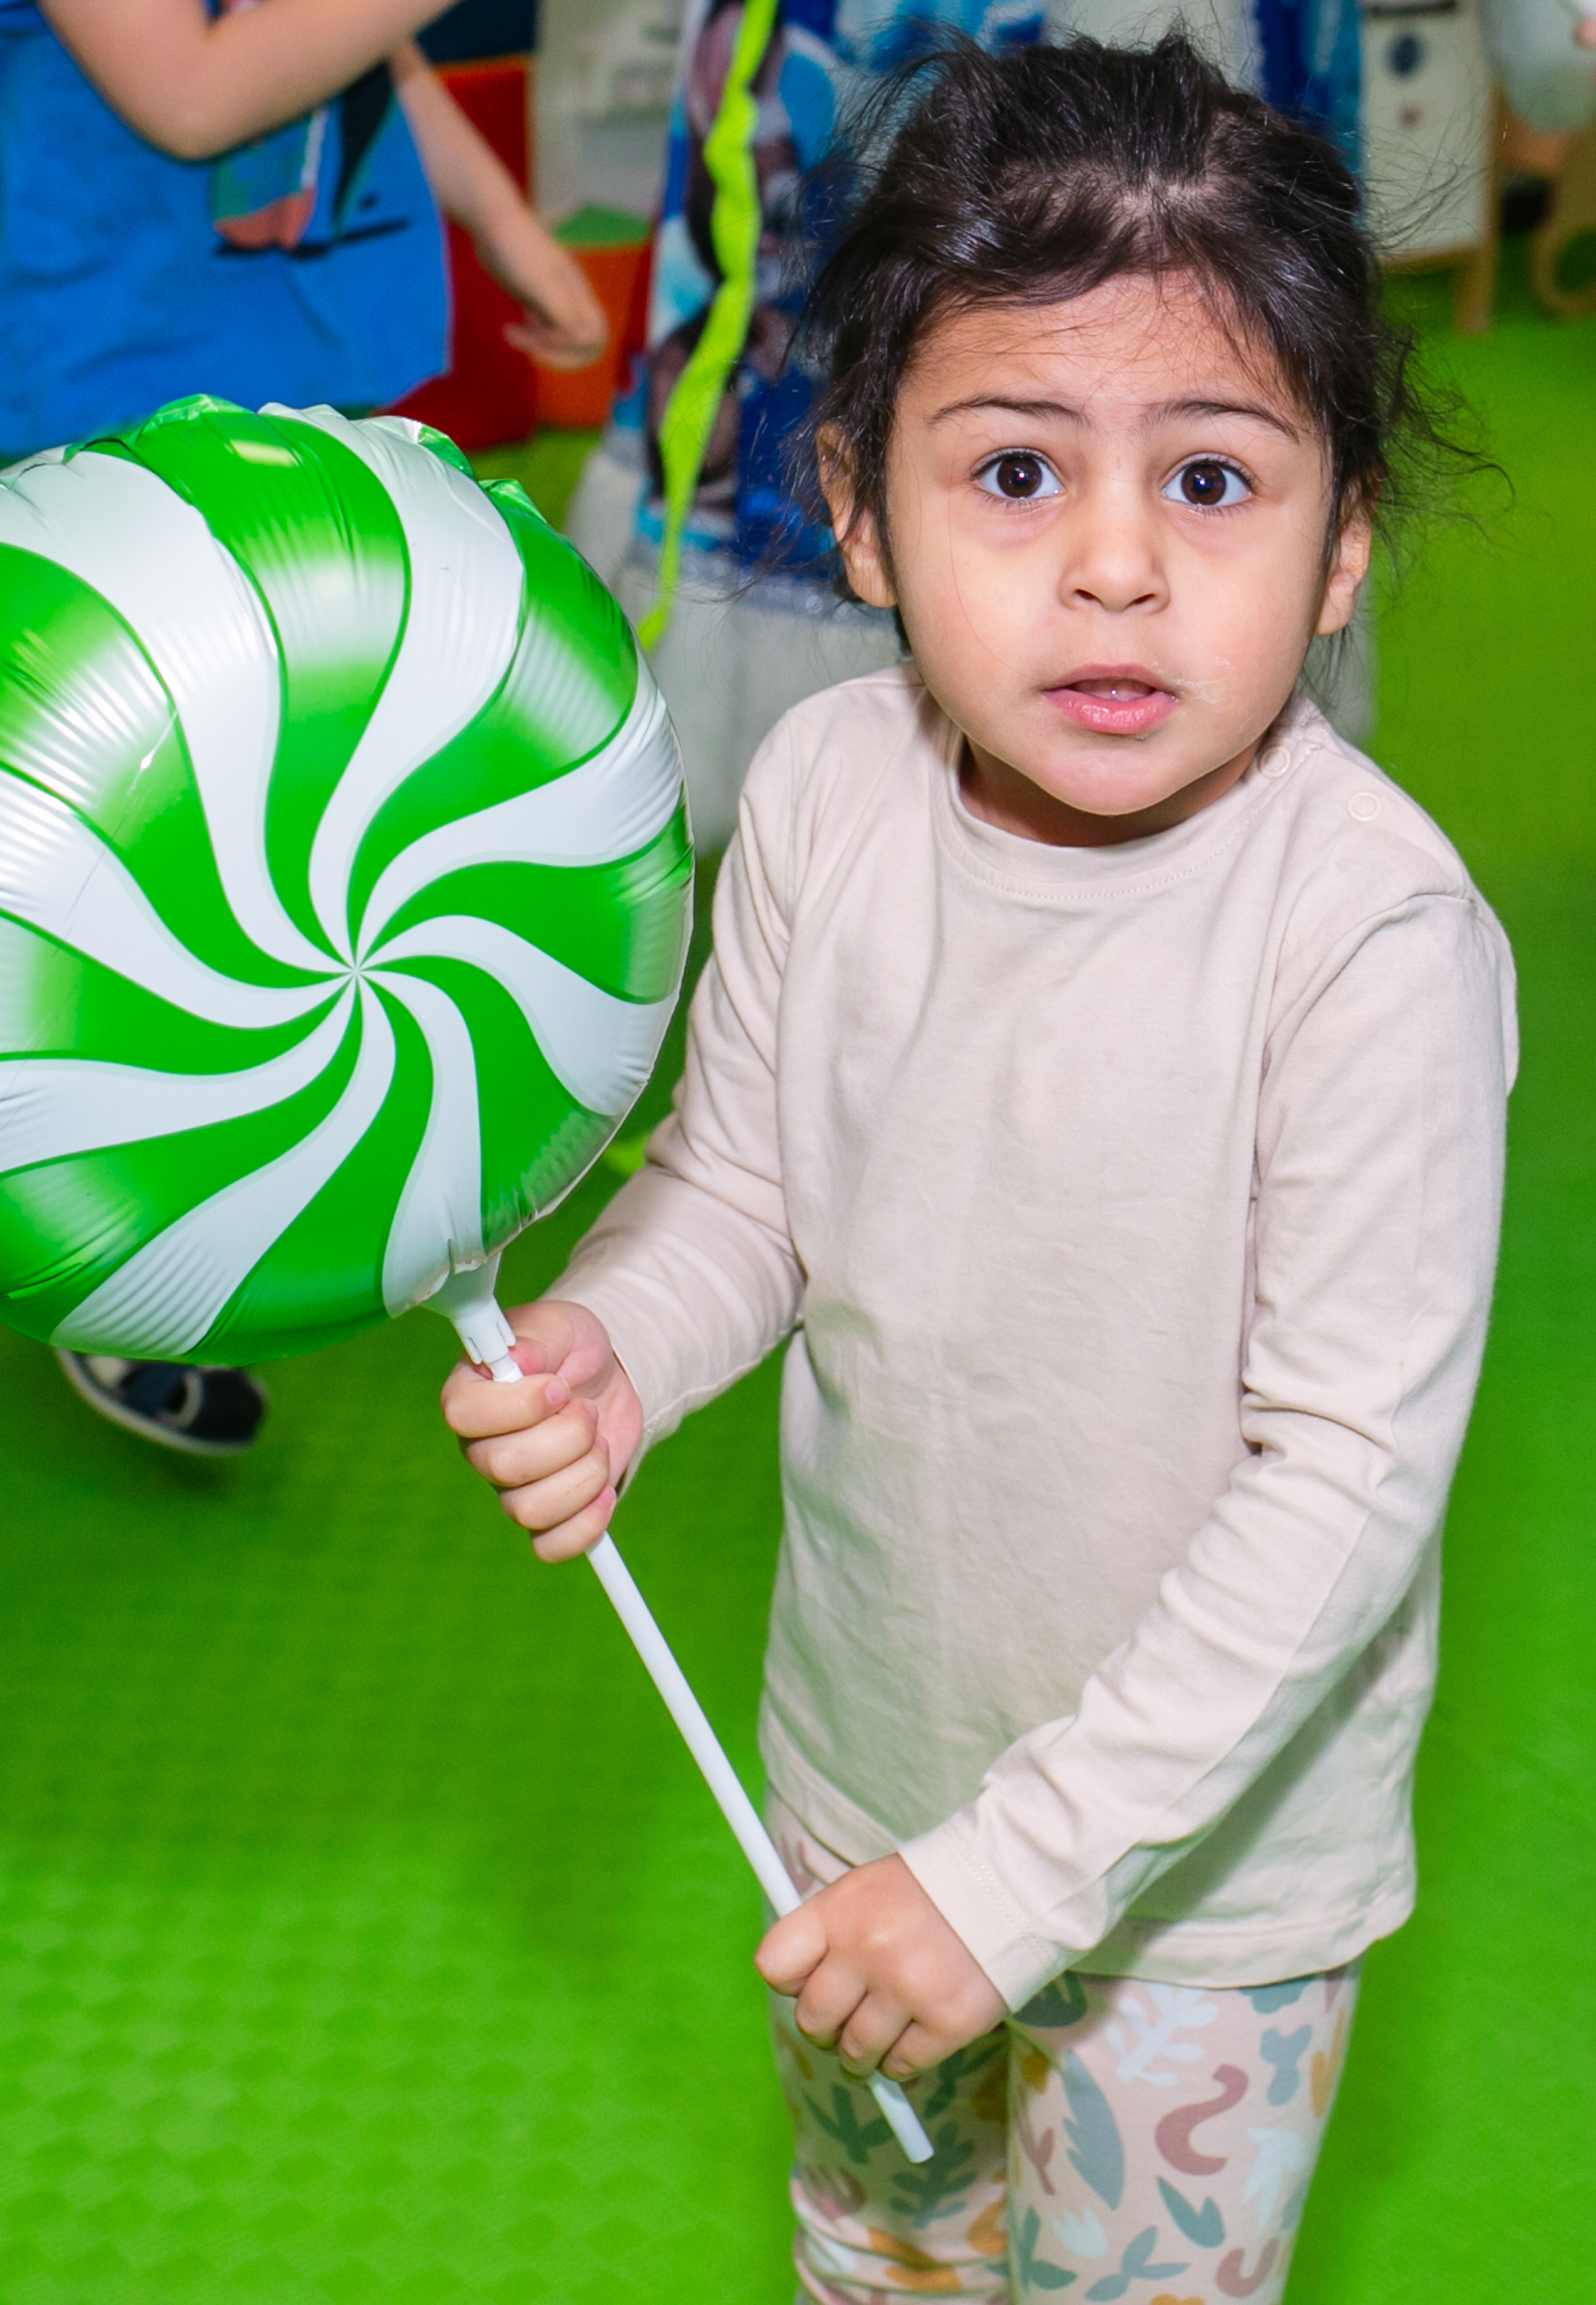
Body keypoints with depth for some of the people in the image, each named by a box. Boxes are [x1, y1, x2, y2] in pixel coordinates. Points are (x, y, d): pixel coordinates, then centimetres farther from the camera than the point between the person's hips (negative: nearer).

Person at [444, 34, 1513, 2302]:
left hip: (1211, 1834, -4)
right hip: (866, 1751, 5)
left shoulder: (1372, 927, -30)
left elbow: (1350, 1473, -26)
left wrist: (1030, 1861, -26)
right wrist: (610, 1341, -20)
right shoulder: (826, 793, -15)